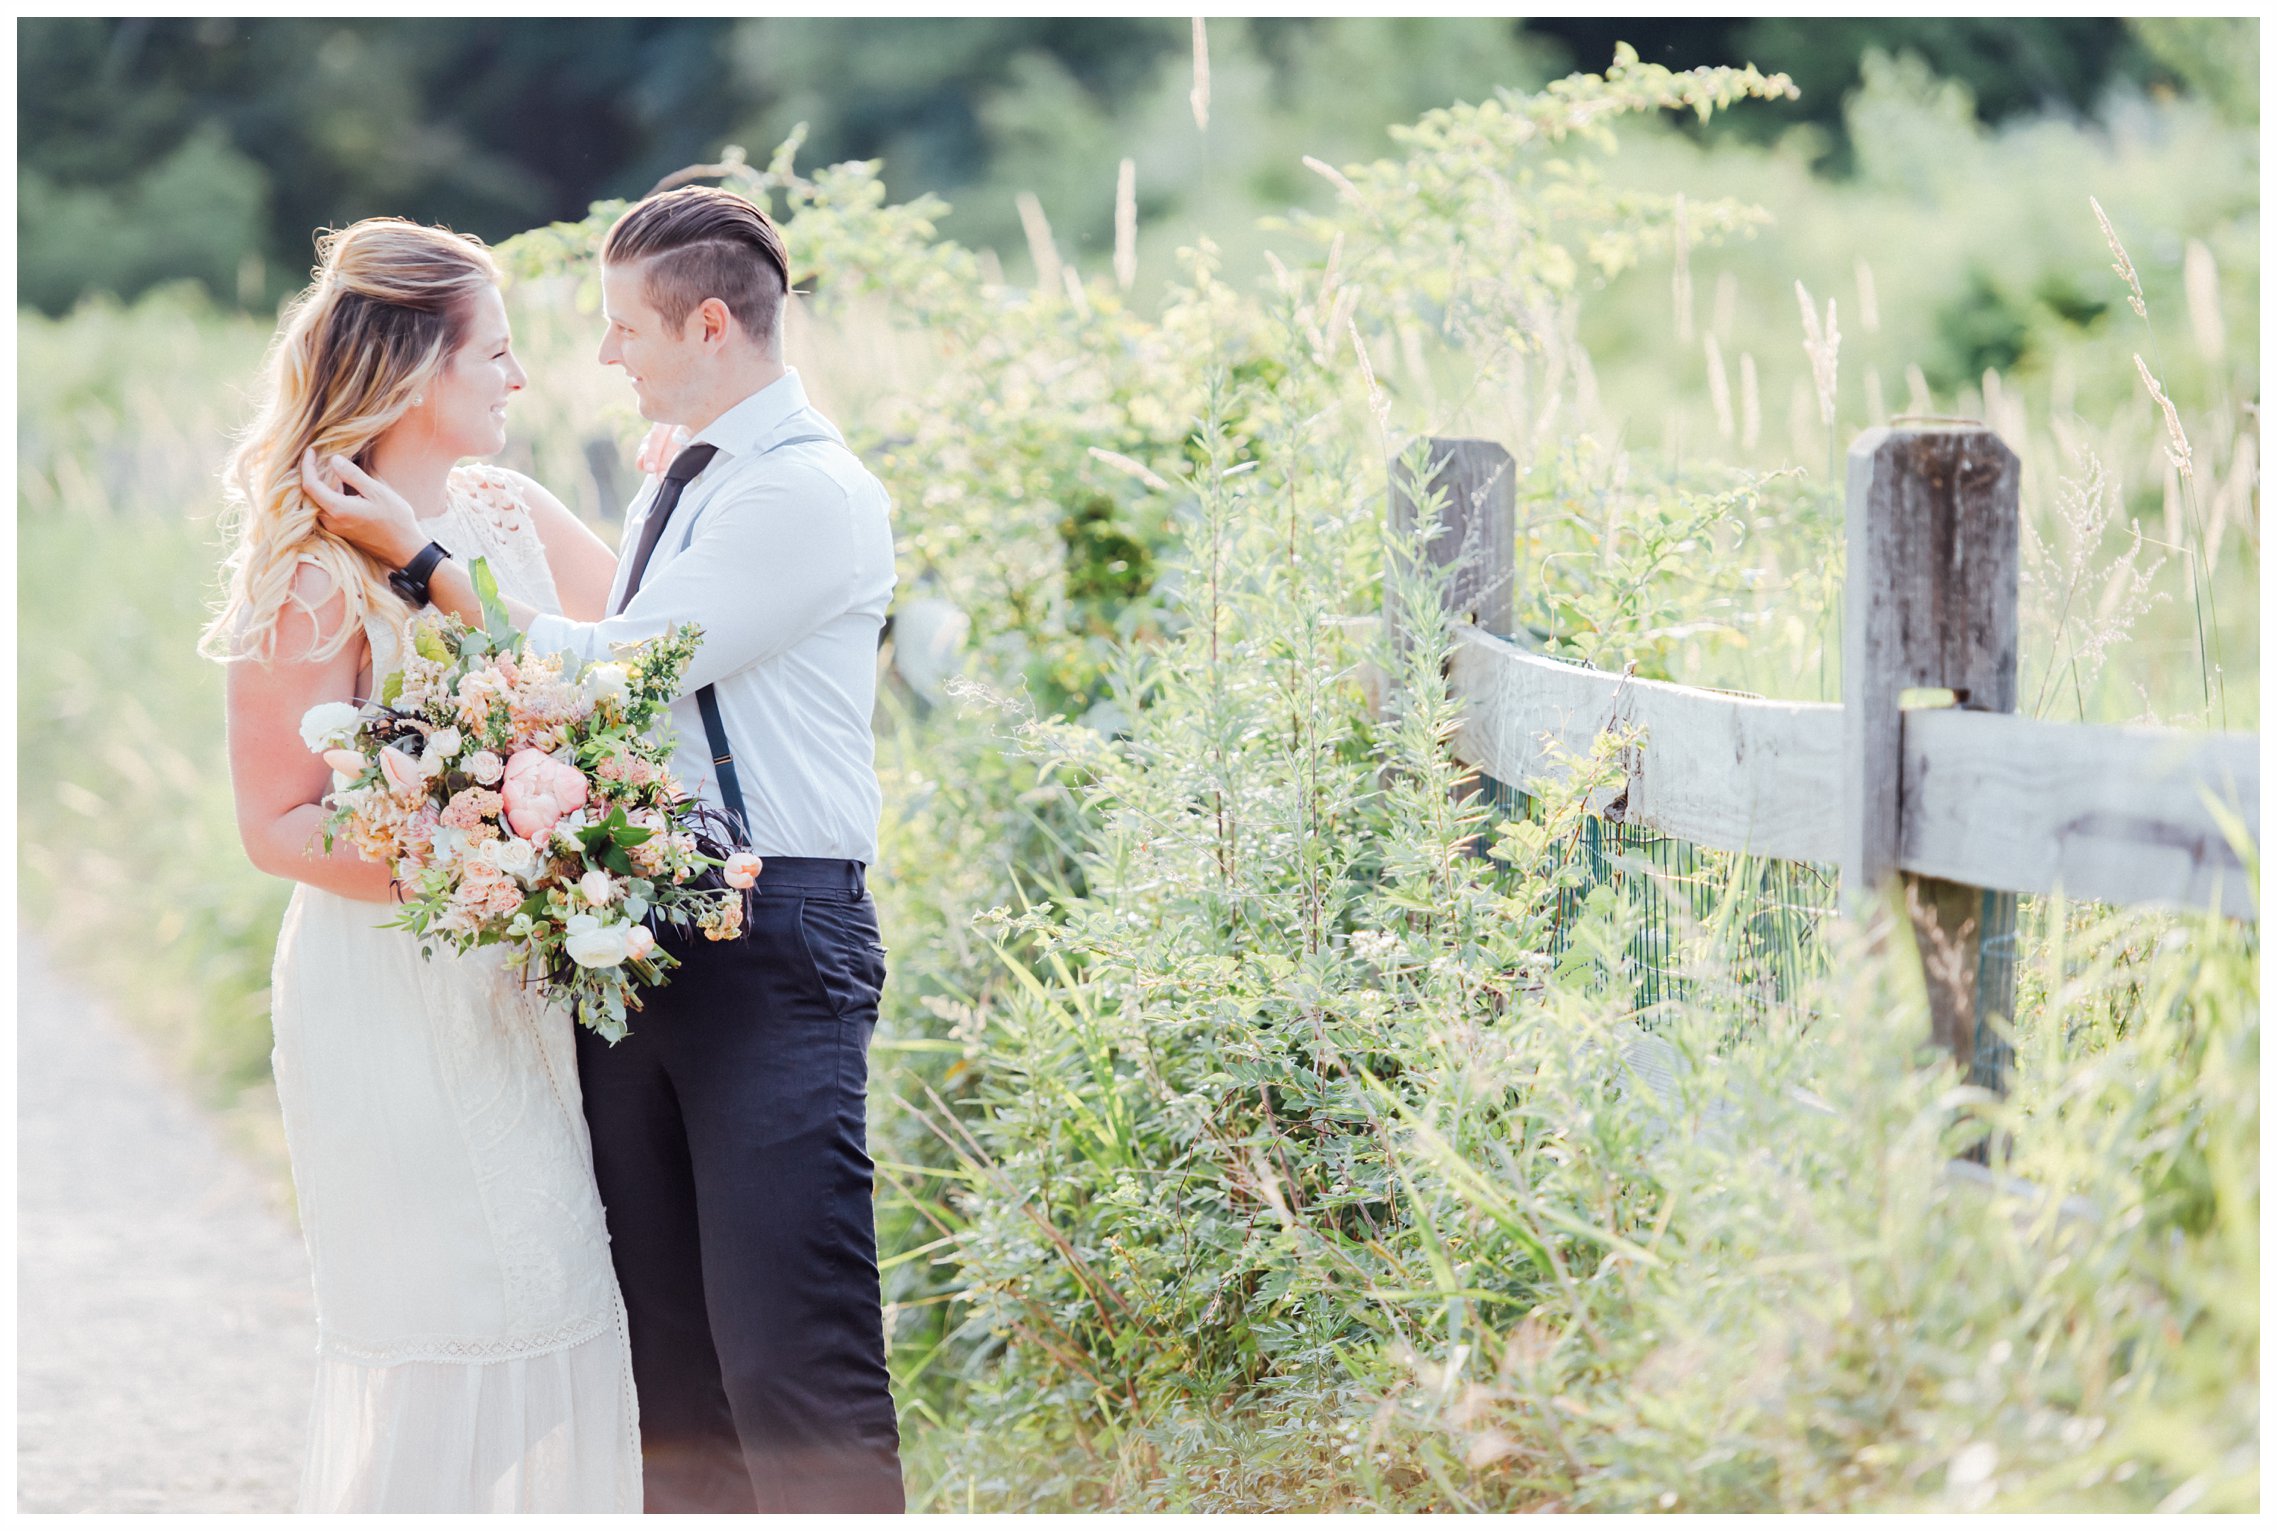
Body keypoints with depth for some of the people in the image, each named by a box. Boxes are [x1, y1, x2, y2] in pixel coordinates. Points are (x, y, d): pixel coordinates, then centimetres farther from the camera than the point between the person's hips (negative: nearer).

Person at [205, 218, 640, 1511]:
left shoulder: (512, 516, 7)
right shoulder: (320, 568, -13)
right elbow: (277, 823, -13)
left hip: (526, 983, 7)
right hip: (394, 1000, -7)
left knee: (557, 1301, 8)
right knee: (445, 1319, -3)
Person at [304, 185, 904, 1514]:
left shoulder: (815, 493, -10)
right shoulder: (675, 488, 19)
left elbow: (617, 668, -14)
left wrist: (425, 558, -8)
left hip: (774, 945, -9)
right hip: (638, 934, 9)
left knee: (788, 1348, -12)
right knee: (667, 1342, 11)